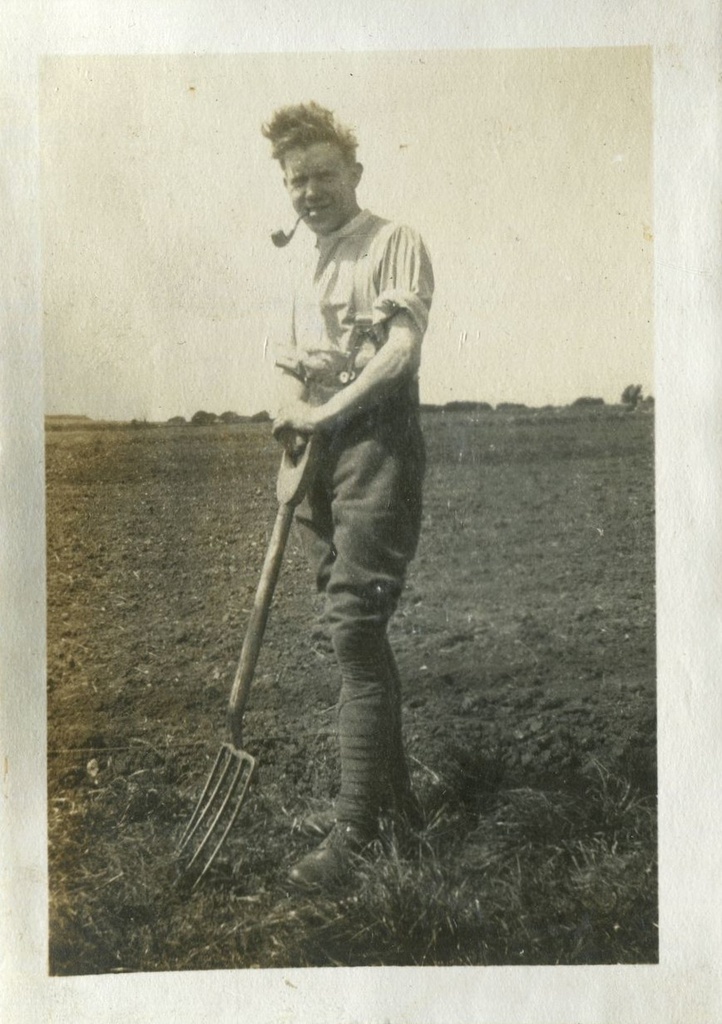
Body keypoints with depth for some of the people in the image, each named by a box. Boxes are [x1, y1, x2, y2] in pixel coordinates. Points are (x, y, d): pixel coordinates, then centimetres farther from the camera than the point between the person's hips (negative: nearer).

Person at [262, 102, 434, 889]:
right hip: (318, 453, 8)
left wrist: (328, 411, -18)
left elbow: (403, 347, -14)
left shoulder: (394, 243, -1)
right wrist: (291, 411, -1)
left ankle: (356, 825, -5)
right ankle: (394, 787, 25)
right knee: (356, 629, 11)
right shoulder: (308, 266, 22)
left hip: (376, 445, -8)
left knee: (355, 630, -12)